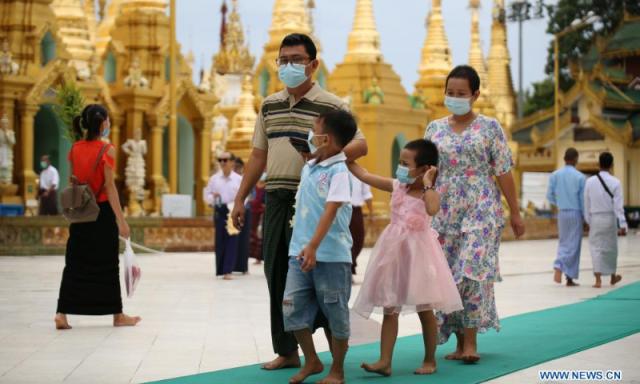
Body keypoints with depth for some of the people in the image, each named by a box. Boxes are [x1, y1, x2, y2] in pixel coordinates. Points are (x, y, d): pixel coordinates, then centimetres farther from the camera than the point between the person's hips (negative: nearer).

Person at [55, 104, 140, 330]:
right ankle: (117, 315, 16)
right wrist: (121, 220, -13)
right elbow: (109, 187, -15)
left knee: (75, 262, 7)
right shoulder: (106, 150, -12)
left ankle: (62, 313, -3)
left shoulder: (75, 149, 4)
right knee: (107, 264, 5)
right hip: (103, 211, -5)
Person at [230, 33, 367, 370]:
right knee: (276, 275, 7)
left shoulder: (331, 105, -2)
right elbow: (258, 155, 18)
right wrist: (240, 199, 15)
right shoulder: (269, 105, 14)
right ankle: (286, 350, 15)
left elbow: (360, 145, -6)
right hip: (275, 200, 5)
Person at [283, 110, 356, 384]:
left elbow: (330, 211, -20)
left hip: (331, 255, -7)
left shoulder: (339, 172, -12)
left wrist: (313, 247, -28)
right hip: (300, 251, 8)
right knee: (292, 307, 5)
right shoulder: (308, 168, 11)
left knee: (335, 312, 3)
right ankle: (311, 361, 20)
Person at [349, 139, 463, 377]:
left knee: (425, 311, 6)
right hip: (395, 252, 5)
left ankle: (430, 360, 18)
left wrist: (427, 183, -25)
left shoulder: (429, 193, -11)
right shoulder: (396, 186, 4)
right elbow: (364, 175, 6)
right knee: (389, 310, 3)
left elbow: (433, 209, -34)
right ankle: (384, 361, 3)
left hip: (417, 252, -5)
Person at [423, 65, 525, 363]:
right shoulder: (435, 128, 9)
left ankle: (470, 341, -12)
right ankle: (460, 343, 11)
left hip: (481, 210, -3)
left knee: (473, 270, -15)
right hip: (445, 212, 4)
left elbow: (503, 172, 1)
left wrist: (515, 213, 1)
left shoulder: (489, 127, 1)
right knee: (448, 274, 2)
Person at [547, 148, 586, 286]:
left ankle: (559, 266, 5)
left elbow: (549, 196, 2)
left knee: (563, 243, 16)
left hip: (562, 213, 3)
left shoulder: (555, 175, 0)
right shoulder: (579, 177, -9)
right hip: (576, 213, -3)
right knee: (573, 245, 2)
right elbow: (583, 199, -6)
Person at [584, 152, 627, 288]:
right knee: (611, 247, 17)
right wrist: (622, 225, -11)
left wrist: (588, 220, 14)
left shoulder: (590, 181, -4)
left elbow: (586, 203, 3)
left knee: (596, 247, 3)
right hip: (610, 218, 0)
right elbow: (618, 205, -12)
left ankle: (598, 279, -13)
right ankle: (613, 276, 34)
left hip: (595, 219, 0)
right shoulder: (615, 182, -9)